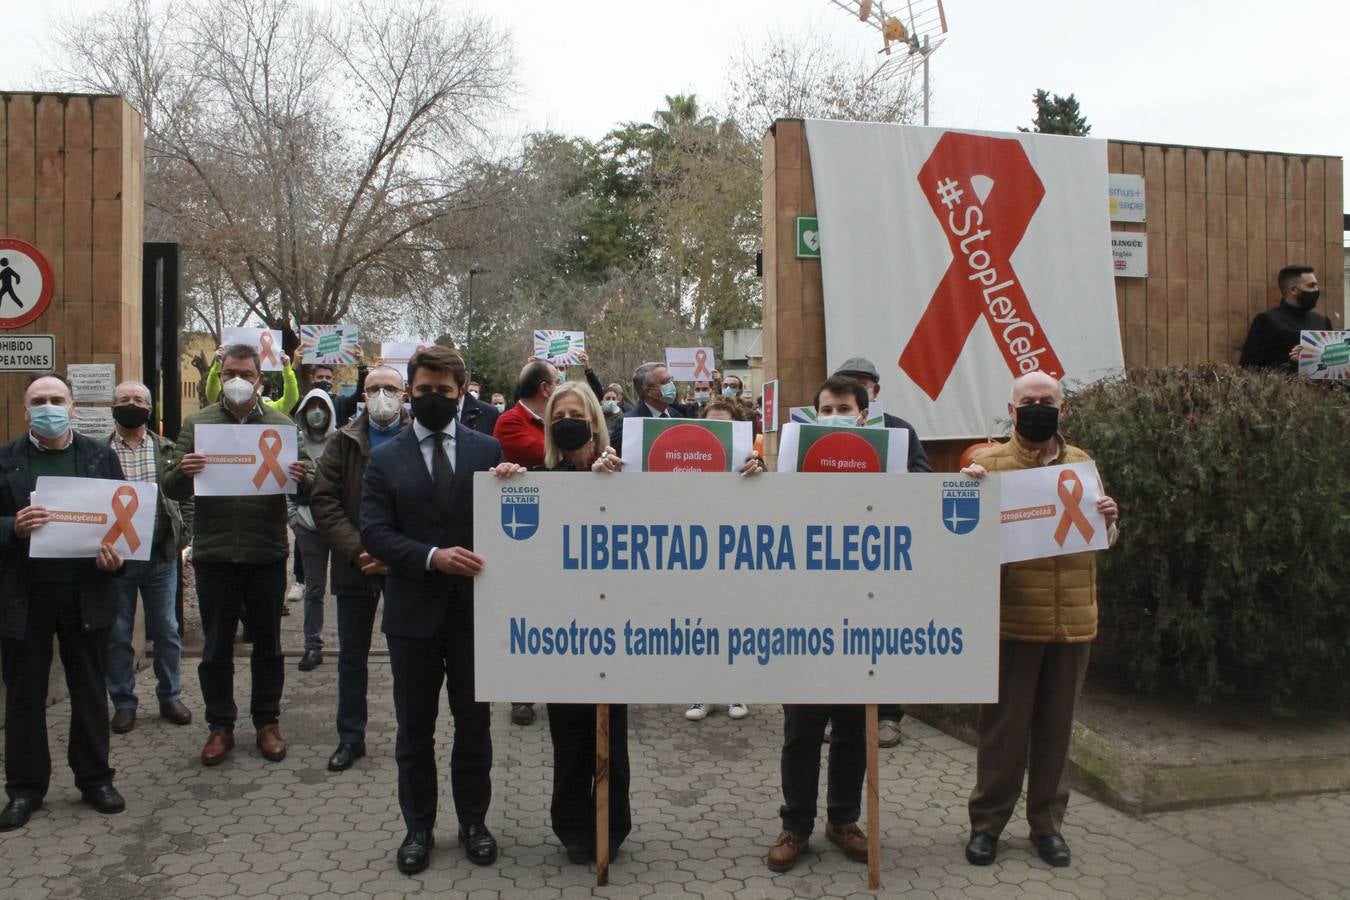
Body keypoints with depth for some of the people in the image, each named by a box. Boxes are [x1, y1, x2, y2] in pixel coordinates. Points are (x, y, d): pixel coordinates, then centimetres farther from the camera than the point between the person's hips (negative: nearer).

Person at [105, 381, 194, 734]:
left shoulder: (168, 450, 5)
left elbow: (187, 495, 8)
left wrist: (183, 535, -2)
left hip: (161, 555, 1)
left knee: (167, 631, 10)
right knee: (117, 634, 8)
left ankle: (170, 697, 23)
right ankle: (123, 702, 21)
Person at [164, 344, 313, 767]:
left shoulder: (281, 425, 4)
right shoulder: (197, 424, 4)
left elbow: (309, 490, 2)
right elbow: (171, 487, 1)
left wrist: (301, 478, -21)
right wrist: (182, 472, -21)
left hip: (267, 554, 0)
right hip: (214, 554, 0)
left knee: (267, 643, 11)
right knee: (217, 646, 9)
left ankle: (267, 722, 25)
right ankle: (220, 725, 23)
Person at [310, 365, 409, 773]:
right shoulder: (343, 442, 5)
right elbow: (323, 501, -2)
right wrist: (356, 550, -13)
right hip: (355, 566, 3)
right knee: (352, 657, 13)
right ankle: (350, 737, 27)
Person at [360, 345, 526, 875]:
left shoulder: (487, 450, 3)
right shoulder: (385, 459, 1)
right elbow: (374, 532, -7)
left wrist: (513, 481, -18)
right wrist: (432, 557, -21)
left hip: (474, 607, 0)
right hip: (413, 611, 0)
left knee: (474, 722, 12)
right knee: (415, 727, 12)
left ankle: (473, 822, 29)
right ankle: (418, 827, 27)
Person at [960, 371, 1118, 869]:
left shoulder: (1082, 464, 10)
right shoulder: (988, 462, -1)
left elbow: (1103, 541, 17)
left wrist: (1107, 521, -5)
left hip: (1073, 619, 3)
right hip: (1012, 618, -3)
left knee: (1056, 725, 12)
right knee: (1004, 724, 5)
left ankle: (1047, 822, 26)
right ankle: (987, 821, 20)